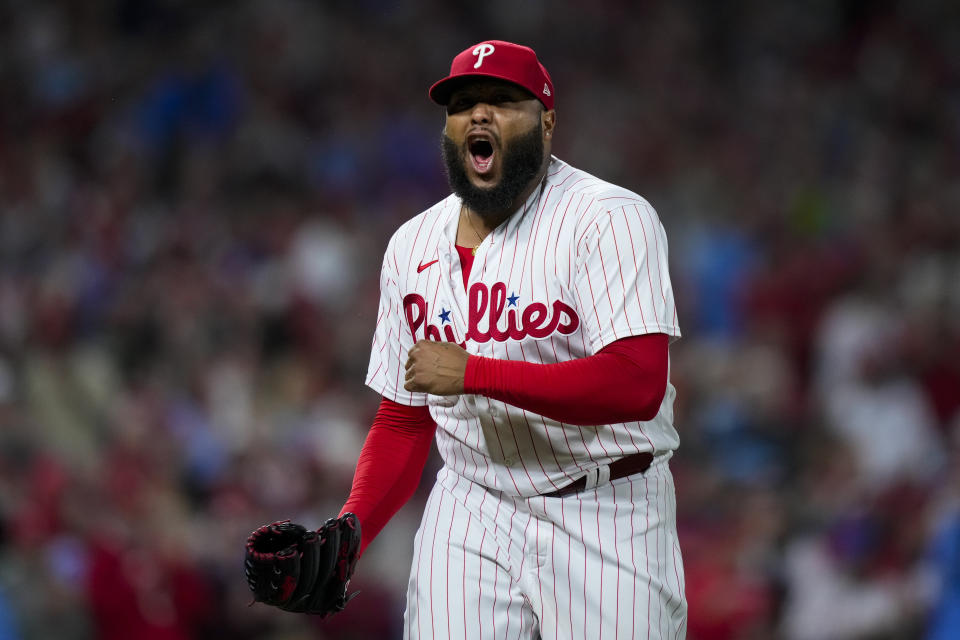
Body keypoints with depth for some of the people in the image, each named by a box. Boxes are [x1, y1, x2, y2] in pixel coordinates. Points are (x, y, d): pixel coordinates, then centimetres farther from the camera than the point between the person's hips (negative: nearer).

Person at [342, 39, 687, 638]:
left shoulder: (608, 219, -11)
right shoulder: (412, 245, 9)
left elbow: (637, 384, -24)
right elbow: (404, 419, 14)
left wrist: (472, 372, -24)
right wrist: (351, 530, -3)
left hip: (605, 519, -4)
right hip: (469, 517, 4)